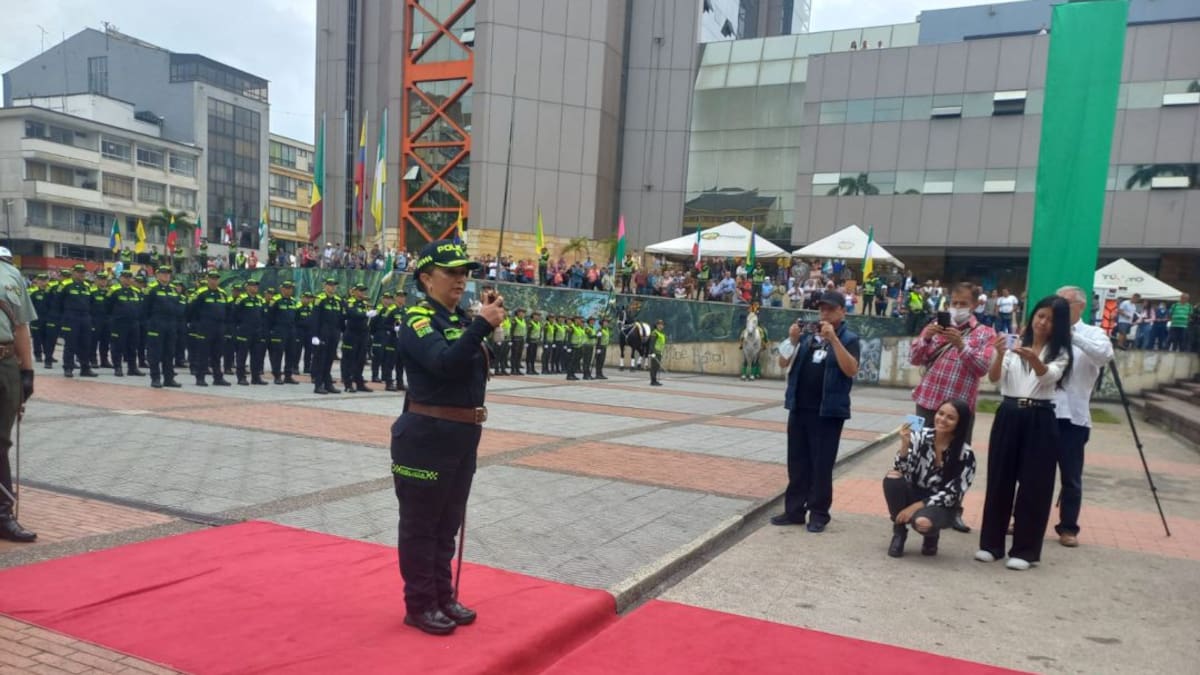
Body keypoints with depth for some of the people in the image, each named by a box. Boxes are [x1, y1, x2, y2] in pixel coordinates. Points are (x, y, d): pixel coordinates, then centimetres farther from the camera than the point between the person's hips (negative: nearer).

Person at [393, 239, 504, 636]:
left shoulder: (460, 320, 13)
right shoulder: (417, 319, -11)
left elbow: (479, 365, 8)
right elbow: (443, 362, -29)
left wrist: (489, 324, -1)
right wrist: (483, 325, -30)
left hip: (463, 435, 8)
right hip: (426, 435, -8)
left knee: (448, 522, 18)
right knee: (420, 524, 5)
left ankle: (443, 596, 32)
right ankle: (419, 605, 18)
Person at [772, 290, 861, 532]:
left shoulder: (848, 338, -3)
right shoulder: (808, 335, 10)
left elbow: (851, 370, -18)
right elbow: (783, 364, 9)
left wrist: (833, 339, -24)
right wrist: (793, 340, -8)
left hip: (828, 411, -5)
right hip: (799, 408, 5)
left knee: (822, 465, 0)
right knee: (797, 462, 10)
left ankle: (819, 514, 11)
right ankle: (794, 510, 19)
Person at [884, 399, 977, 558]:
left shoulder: (965, 454, -15)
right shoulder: (920, 435, -11)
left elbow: (952, 494, -15)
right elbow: (903, 471, -14)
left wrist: (916, 506, -22)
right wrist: (905, 445, -31)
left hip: (942, 506, -2)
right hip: (915, 494, 3)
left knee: (922, 522, -35)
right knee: (892, 477, -27)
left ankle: (931, 536, 6)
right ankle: (899, 531, -7)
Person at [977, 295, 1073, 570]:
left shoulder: (1059, 352, 3)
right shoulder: (1014, 345, 7)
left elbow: (1049, 376, -19)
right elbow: (993, 378, -7)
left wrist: (1033, 359, -39)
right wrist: (1000, 354, -27)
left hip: (1039, 420, -2)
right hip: (1008, 416, 2)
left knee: (1034, 484, 1)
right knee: (999, 479, 6)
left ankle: (1024, 550, 11)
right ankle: (991, 543, 17)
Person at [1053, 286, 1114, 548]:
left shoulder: (1092, 334, 2)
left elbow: (1105, 354, -19)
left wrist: (1072, 334, -26)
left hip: (1072, 416, -1)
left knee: (1071, 477, 8)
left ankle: (1068, 527, 21)